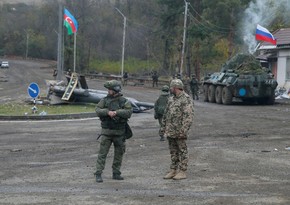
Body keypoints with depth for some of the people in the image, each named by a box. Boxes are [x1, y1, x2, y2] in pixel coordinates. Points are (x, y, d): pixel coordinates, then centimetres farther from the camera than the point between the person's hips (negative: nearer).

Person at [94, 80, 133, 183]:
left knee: (119, 153, 9)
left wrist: (116, 112, -24)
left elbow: (129, 112, -14)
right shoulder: (105, 100, 3)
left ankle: (116, 173, 21)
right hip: (106, 131, 0)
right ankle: (98, 174, -4)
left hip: (119, 132, 1)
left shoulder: (124, 101, -1)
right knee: (102, 153, -5)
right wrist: (108, 112, -23)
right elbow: (97, 110, -7)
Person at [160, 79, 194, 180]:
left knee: (182, 151, 0)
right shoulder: (171, 99, 15)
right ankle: (173, 170, 19)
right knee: (173, 152, 13)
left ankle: (182, 172, 4)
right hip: (170, 131, 8)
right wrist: (163, 127, 17)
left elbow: (189, 116, -18)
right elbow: (166, 114, 21)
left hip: (179, 131, -8)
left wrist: (183, 130, -24)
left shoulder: (186, 99, -11)